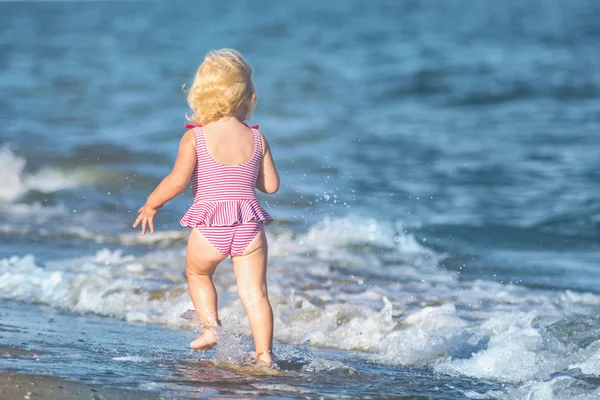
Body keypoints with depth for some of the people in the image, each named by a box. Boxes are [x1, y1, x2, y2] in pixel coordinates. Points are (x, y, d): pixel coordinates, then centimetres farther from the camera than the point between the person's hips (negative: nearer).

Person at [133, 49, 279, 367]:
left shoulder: (195, 137, -5)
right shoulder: (257, 139, 4)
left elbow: (177, 180, -15)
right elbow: (271, 185, 7)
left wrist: (150, 205, -1)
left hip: (210, 226, -2)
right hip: (249, 225, 2)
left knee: (197, 273, 26)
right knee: (254, 291, 4)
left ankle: (211, 326, 12)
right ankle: (264, 353, -4)